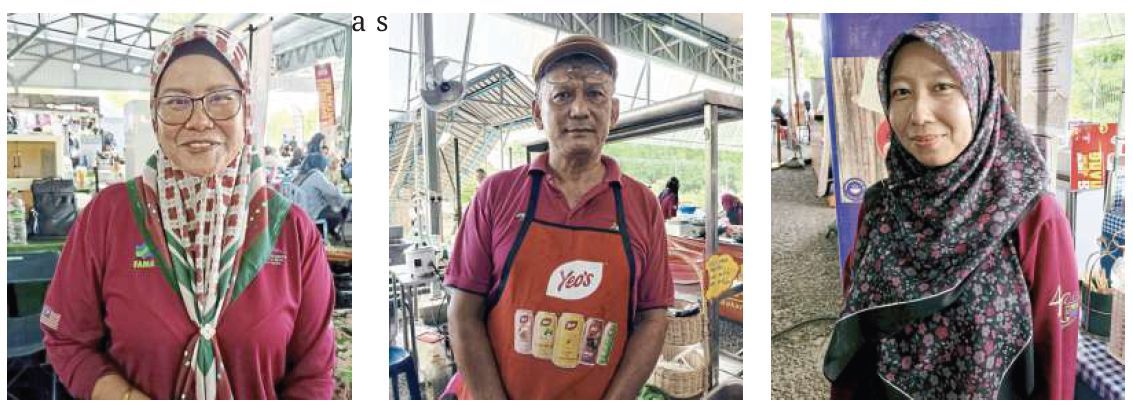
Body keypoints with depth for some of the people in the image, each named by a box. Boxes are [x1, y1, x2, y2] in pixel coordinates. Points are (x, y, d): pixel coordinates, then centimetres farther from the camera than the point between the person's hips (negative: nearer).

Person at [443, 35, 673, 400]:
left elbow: (652, 318, -3)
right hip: (490, 394, 0)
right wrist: (496, 403, -13)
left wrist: (612, 403, -12)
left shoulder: (643, 205, -4)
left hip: (605, 397, 1)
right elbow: (464, 314, -7)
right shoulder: (497, 193, -6)